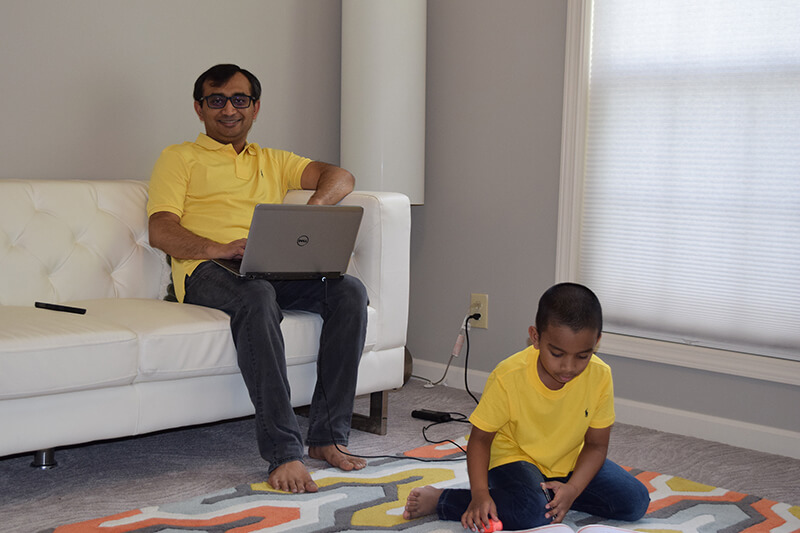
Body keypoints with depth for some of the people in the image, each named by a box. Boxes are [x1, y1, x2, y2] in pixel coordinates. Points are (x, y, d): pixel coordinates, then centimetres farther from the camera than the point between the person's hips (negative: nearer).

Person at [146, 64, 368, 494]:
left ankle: (328, 435, -21)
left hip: (277, 270, 4)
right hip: (208, 271, -4)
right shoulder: (179, 158, 18)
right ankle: (283, 452, -40)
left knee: (349, 291, -24)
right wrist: (221, 248, -18)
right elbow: (161, 231, 2)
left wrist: (311, 210, -10)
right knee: (257, 298, -39)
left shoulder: (272, 161, 30)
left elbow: (340, 177, 15)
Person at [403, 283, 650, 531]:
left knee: (635, 501, -10)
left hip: (572, 463, 5)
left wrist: (573, 489, -24)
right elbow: (480, 438, -16)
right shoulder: (508, 378, -26)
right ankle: (439, 499, -14)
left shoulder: (600, 377, -18)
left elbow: (596, 444, -8)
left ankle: (546, 491, 5)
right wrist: (480, 494, -30)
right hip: (515, 457, -5)